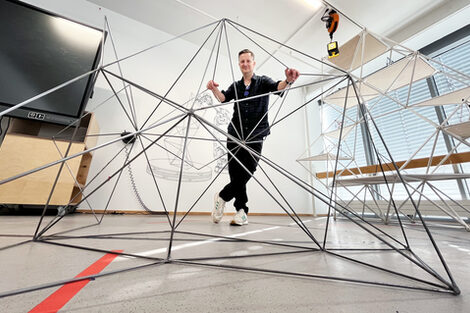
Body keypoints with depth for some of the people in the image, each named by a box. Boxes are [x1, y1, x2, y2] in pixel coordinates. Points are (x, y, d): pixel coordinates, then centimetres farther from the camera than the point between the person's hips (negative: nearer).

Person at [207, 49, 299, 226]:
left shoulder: (263, 82, 13)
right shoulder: (235, 86, 20)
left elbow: (277, 87, -6)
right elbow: (223, 98, 2)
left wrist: (288, 81, -29)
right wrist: (214, 89, -19)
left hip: (255, 138, -1)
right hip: (235, 136, 2)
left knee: (246, 174, -8)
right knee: (236, 175, -2)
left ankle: (222, 197, 16)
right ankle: (242, 212, 19)